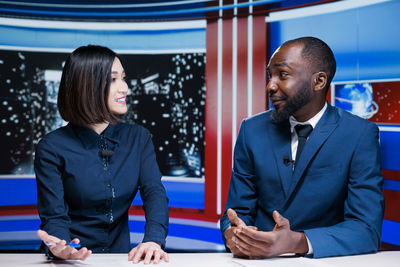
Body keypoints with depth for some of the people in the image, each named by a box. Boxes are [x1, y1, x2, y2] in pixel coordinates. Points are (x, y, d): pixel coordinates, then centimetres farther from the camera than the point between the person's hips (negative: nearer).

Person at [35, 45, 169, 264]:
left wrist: (154, 240, -24)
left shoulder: (139, 138, 6)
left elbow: (154, 192, -5)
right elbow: (54, 216, -7)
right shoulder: (51, 148, -5)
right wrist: (58, 246, -30)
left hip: (121, 257, 2)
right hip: (74, 260, -2)